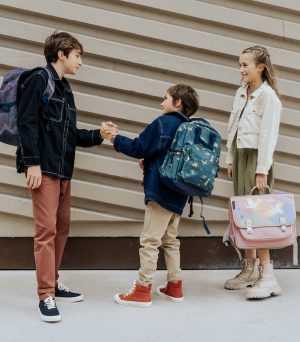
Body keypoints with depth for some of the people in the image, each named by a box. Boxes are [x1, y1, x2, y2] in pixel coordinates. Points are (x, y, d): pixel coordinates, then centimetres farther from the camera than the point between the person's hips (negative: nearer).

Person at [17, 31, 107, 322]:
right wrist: (32, 163, -19)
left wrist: (98, 135, 5)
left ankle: (52, 284, 23)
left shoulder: (65, 89, 20)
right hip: (43, 168, -9)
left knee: (62, 227, 11)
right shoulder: (38, 80, -5)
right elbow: (27, 123, -14)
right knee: (46, 229, -9)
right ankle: (46, 296, -3)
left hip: (63, 170, 9)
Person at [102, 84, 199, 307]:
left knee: (150, 240, -4)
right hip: (178, 194, 8)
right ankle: (174, 285, 22)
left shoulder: (162, 123, -10)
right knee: (170, 239, 17)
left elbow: (138, 148, -8)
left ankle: (143, 289, -1)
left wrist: (116, 138, 5)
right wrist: (150, 162, 16)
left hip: (160, 191, -8)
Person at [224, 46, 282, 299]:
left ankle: (267, 274, -6)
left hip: (256, 157, -7)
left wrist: (262, 170, -17)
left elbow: (268, 136, -14)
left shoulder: (268, 96, -9)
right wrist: (231, 159, 12)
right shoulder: (241, 93, 13)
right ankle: (249, 268, 16)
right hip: (240, 156, 8)